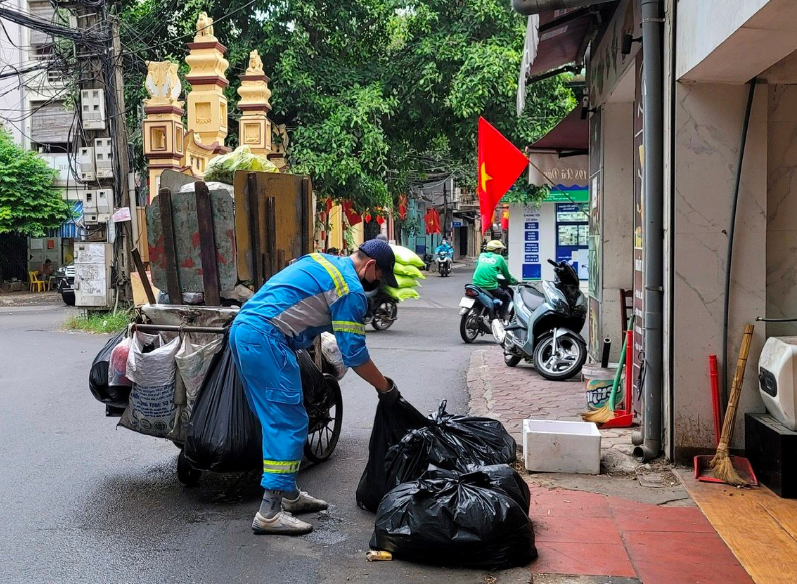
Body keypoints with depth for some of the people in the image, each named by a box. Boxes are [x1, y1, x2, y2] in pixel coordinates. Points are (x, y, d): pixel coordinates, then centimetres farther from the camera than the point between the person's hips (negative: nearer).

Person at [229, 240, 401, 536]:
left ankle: (288, 494, 25)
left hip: (241, 329, 10)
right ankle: (270, 512, -7)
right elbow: (354, 353, -7)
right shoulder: (351, 290, -6)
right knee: (290, 424, -6)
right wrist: (385, 387, 5)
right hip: (266, 338, -10)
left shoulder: (321, 260, 21)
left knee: (278, 420, 16)